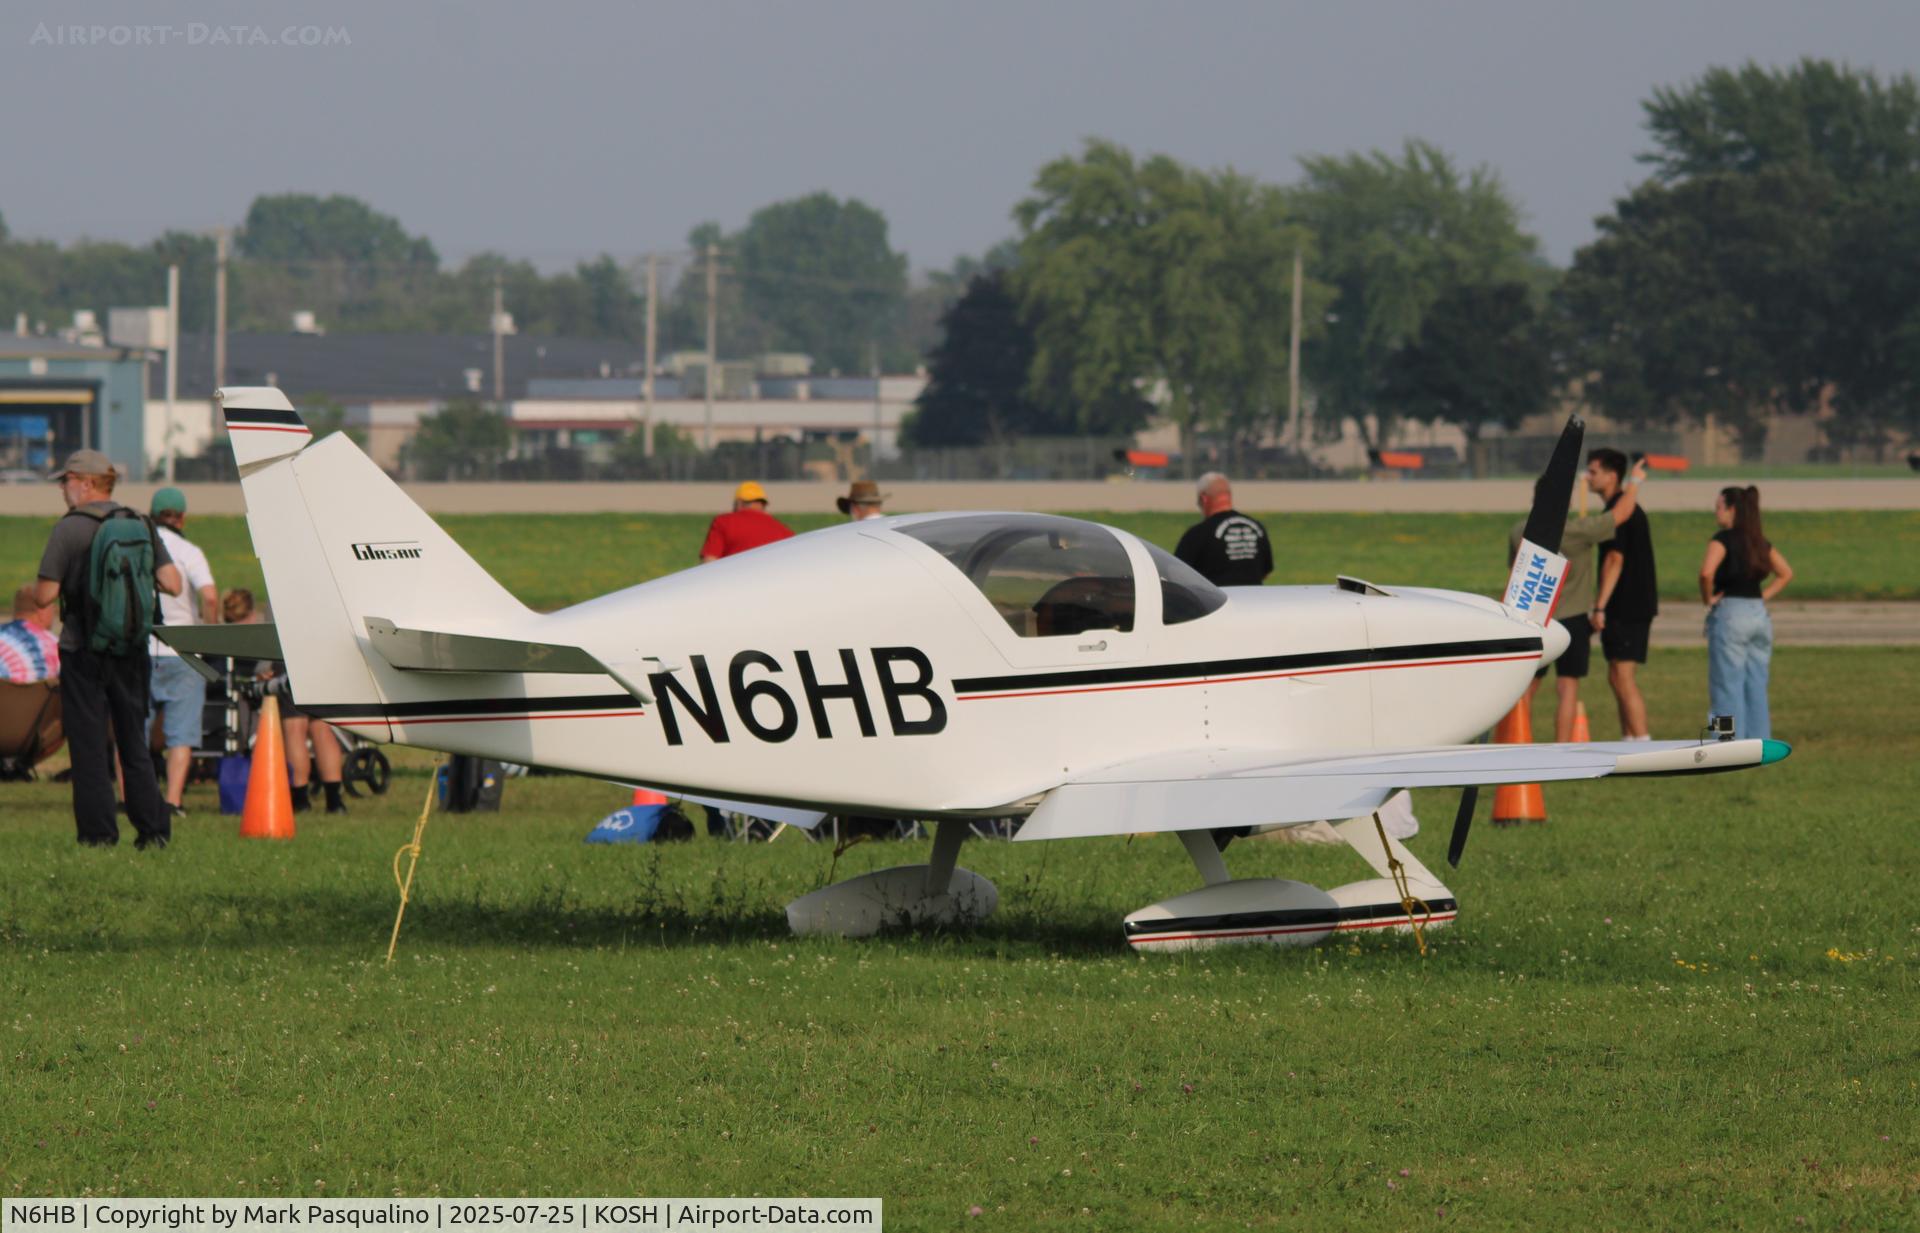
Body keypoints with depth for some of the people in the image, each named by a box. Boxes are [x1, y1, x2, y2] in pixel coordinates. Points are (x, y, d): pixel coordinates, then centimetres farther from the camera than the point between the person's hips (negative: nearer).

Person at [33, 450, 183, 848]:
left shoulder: (69, 529, -10)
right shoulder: (140, 525, 5)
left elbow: (45, 595, -12)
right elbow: (172, 584, 1)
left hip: (84, 651, -5)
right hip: (132, 650, 5)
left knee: (89, 744, 1)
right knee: (135, 743, 12)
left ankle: (98, 833, -1)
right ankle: (153, 830, 9)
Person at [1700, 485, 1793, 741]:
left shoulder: (1723, 539, -10)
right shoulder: (1759, 541, 11)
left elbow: (1707, 572, -26)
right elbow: (1785, 573, 19)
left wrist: (1708, 598, -10)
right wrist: (1763, 596, 12)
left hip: (1730, 614, -7)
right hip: (1759, 614, 7)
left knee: (1727, 688, -3)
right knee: (1756, 688, 10)